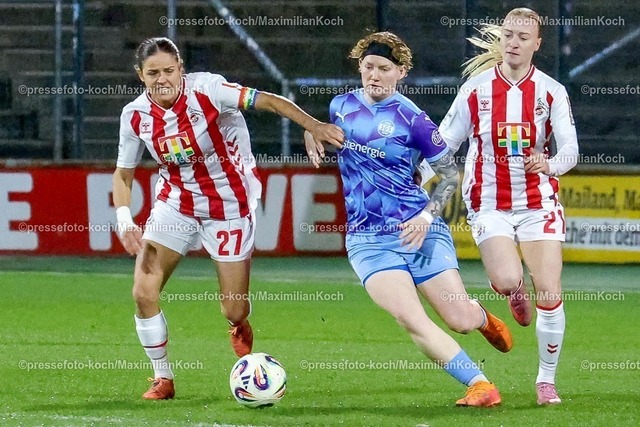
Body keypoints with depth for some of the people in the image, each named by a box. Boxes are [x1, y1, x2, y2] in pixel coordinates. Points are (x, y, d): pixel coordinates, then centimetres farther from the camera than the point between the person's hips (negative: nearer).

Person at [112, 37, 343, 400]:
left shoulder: (206, 90, -22)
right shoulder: (135, 116, -9)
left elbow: (268, 101, -25)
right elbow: (123, 173, 3)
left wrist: (314, 126, -38)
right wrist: (125, 221, -13)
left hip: (230, 204, -3)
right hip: (176, 203, 3)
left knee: (234, 311, -2)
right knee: (144, 292, -12)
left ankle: (241, 329, 40)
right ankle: (163, 378, 9)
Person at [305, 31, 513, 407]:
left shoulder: (411, 119, -8)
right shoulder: (342, 105, 6)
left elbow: (451, 174, -1)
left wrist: (429, 214, -15)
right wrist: (313, 134, 6)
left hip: (419, 231, -3)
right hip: (368, 238, 3)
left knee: (461, 320, -4)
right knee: (411, 320, -19)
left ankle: (481, 316, 36)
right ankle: (481, 386, -11)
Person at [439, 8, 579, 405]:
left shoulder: (552, 92, -3)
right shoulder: (476, 88, -1)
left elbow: (571, 151, -11)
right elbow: (442, 144, 4)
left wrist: (549, 164, -33)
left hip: (539, 203, 0)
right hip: (490, 204, 0)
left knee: (550, 294, -8)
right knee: (507, 280, -23)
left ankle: (547, 379, 9)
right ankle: (517, 295, 18)